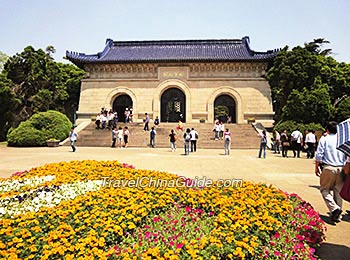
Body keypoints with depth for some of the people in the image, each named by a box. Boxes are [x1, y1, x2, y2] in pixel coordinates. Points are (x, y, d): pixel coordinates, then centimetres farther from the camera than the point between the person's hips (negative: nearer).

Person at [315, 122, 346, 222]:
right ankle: (337, 216, 19)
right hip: (341, 168, 4)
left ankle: (334, 208, -14)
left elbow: (319, 154, -6)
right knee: (338, 191, 12)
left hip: (328, 168, -4)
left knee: (324, 189, 7)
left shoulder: (324, 139, -2)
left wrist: (316, 167, 3)